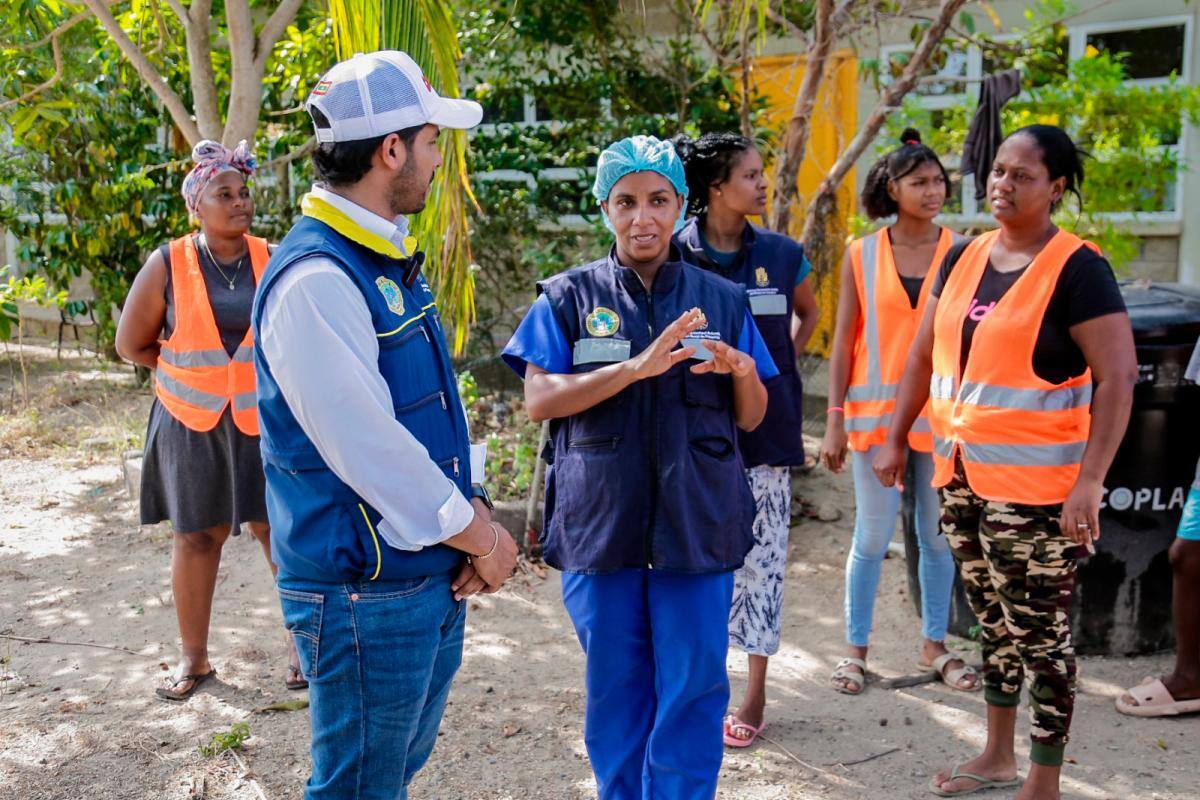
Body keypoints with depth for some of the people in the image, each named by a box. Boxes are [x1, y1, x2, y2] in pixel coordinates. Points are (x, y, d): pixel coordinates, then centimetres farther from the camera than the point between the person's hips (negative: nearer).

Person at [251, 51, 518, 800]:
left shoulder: (391, 261, 9)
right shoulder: (314, 281, -22)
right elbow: (370, 452, -25)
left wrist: (478, 512, -1)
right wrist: (484, 539, -13)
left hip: (433, 574, 9)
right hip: (366, 595, -9)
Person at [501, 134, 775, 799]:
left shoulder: (722, 300, 7)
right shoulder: (568, 298, 2)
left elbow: (749, 420, 9)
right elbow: (539, 400, -9)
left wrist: (741, 371, -14)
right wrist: (635, 367, -21)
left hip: (697, 521, 1)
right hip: (599, 520, 0)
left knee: (693, 688, 4)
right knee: (614, 686, 11)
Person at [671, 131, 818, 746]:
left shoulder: (781, 253, 2)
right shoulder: (677, 254, -5)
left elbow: (807, 313, 21)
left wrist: (781, 362, 10)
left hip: (765, 429, 2)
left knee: (761, 556, 4)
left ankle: (755, 691, 17)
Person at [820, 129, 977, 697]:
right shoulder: (861, 256, 1)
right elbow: (844, 342, 2)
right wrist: (835, 419, -2)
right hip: (876, 411, -1)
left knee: (938, 535, 11)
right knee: (872, 537, 4)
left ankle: (934, 645, 27)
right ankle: (856, 650, 18)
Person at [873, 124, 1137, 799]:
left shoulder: (1077, 268, -10)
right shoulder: (964, 259, 9)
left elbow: (1118, 376, -15)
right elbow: (924, 354, 16)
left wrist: (1091, 479, -22)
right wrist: (898, 439, 13)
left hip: (1034, 487, -6)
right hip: (961, 473, 7)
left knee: (1041, 635, 2)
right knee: (995, 623, 19)